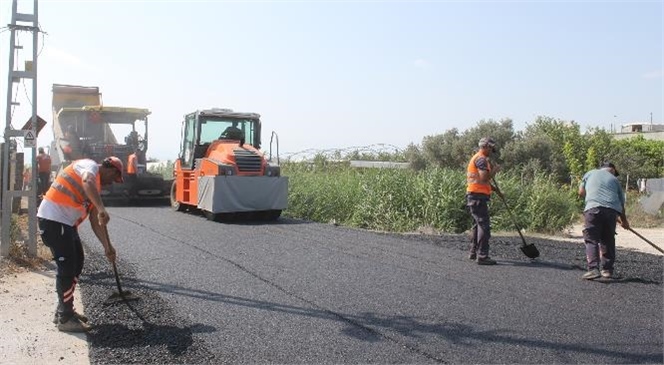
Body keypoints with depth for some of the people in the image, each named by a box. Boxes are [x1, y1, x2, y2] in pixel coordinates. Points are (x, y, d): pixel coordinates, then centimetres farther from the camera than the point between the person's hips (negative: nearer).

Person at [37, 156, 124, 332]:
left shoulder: (95, 188, 19)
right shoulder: (90, 166, -7)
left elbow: (95, 221, 20)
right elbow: (87, 182, -33)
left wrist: (107, 246, 16)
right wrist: (101, 208, -44)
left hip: (67, 222, 10)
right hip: (53, 219, -10)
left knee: (76, 264, 14)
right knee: (67, 267, -7)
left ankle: (64, 310, 26)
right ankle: (65, 319, 1)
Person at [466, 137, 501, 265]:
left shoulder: (475, 158, 21)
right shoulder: (481, 159, -11)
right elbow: (484, 178, -22)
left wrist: (492, 187, 16)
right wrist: (495, 170, -7)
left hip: (473, 196, 11)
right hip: (478, 197, -11)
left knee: (478, 224, 18)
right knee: (484, 226, -10)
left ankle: (474, 252, 25)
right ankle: (482, 256, -11)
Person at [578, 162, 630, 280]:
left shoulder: (590, 173, 22)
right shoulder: (614, 179, 23)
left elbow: (581, 192, 23)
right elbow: (621, 203, 24)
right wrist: (624, 221, 36)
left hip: (593, 208, -2)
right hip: (612, 210, 2)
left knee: (591, 240, -4)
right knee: (608, 240, 15)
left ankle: (593, 269, -19)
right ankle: (607, 269, 18)